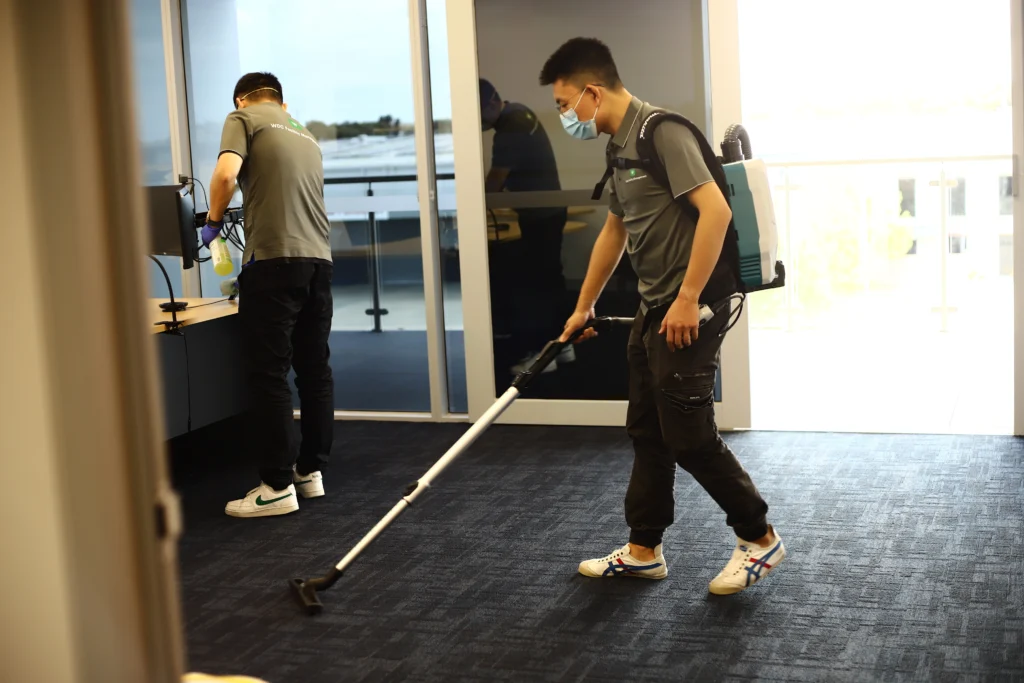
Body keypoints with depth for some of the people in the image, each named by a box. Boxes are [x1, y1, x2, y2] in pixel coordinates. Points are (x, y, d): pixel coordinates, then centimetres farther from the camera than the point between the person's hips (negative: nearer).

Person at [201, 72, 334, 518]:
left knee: (268, 375, -4)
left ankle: (277, 487, -3)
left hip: (275, 258, -7)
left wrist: (214, 219, 6)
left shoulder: (244, 119, 6)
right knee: (314, 369, 12)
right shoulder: (306, 138, 26)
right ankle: (311, 471, 18)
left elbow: (226, 174, -12)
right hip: (319, 258, 7)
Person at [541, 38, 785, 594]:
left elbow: (716, 209, -25)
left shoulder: (661, 132, -17)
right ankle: (643, 550, 23)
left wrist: (688, 299, -25)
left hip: (690, 310, -10)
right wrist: (583, 307, 30)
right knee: (647, 431, 13)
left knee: (689, 436, -4)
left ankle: (759, 539, 13)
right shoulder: (620, 147, 13)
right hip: (655, 308, 10)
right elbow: (614, 230, 25)